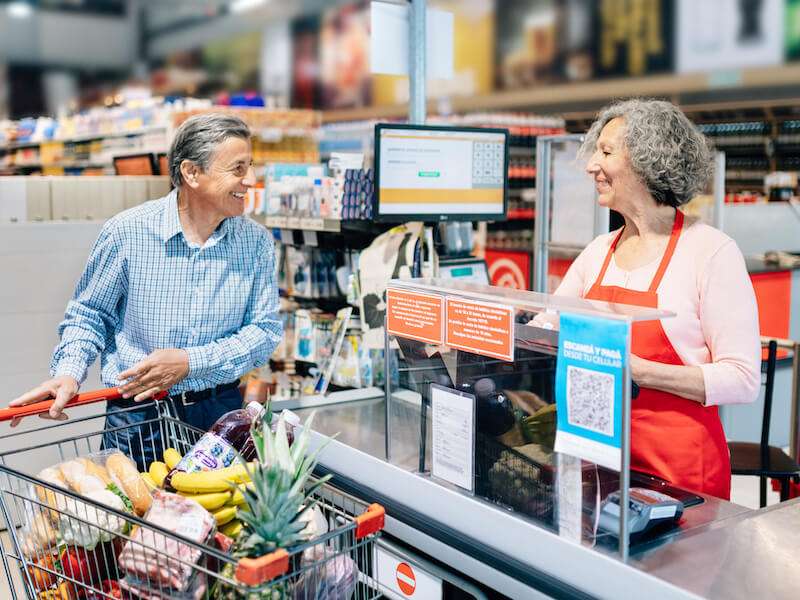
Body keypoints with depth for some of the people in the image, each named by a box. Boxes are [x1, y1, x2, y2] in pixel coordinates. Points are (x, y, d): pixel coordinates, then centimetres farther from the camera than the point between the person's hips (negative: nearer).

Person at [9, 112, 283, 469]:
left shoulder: (256, 241, -5)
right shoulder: (127, 232, -11)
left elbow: (265, 329, -4)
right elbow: (88, 314, 2)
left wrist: (190, 362, -15)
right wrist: (68, 373, -16)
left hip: (222, 411, 2)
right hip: (138, 417, -2)